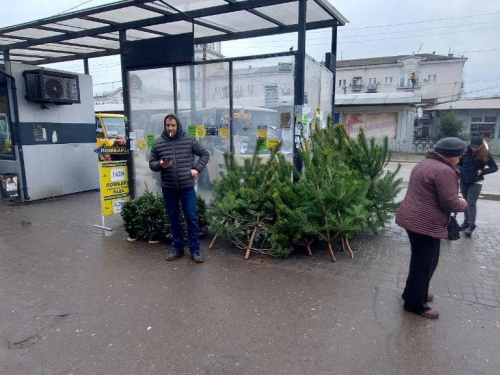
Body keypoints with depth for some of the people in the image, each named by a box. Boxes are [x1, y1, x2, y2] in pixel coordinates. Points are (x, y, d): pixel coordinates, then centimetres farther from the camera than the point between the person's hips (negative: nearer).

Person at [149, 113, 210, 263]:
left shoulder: (189, 140, -1)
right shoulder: (158, 143, 2)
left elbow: (205, 154, 8)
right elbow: (151, 164, 8)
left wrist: (197, 169, -3)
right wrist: (160, 164, -14)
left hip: (187, 187, -2)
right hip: (168, 188, 2)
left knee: (191, 218, 0)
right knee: (174, 219, 12)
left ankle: (195, 250, 12)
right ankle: (178, 248, 26)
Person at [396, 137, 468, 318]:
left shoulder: (425, 163, 13)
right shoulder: (444, 171, -20)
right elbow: (449, 203, -21)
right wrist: (464, 204, 1)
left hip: (413, 218, 10)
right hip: (425, 224, -10)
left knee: (422, 261, 24)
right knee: (424, 264, 4)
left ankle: (415, 292, 39)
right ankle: (415, 303, 18)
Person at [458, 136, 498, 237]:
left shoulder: (486, 154, -11)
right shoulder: (466, 151, -8)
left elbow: (495, 167, -3)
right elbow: (458, 163, 7)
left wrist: (482, 171, -16)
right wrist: (460, 170, -12)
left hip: (476, 183, -3)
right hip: (463, 181, 3)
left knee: (471, 203, -6)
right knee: (466, 202, 13)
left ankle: (471, 226, 0)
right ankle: (466, 222, 26)